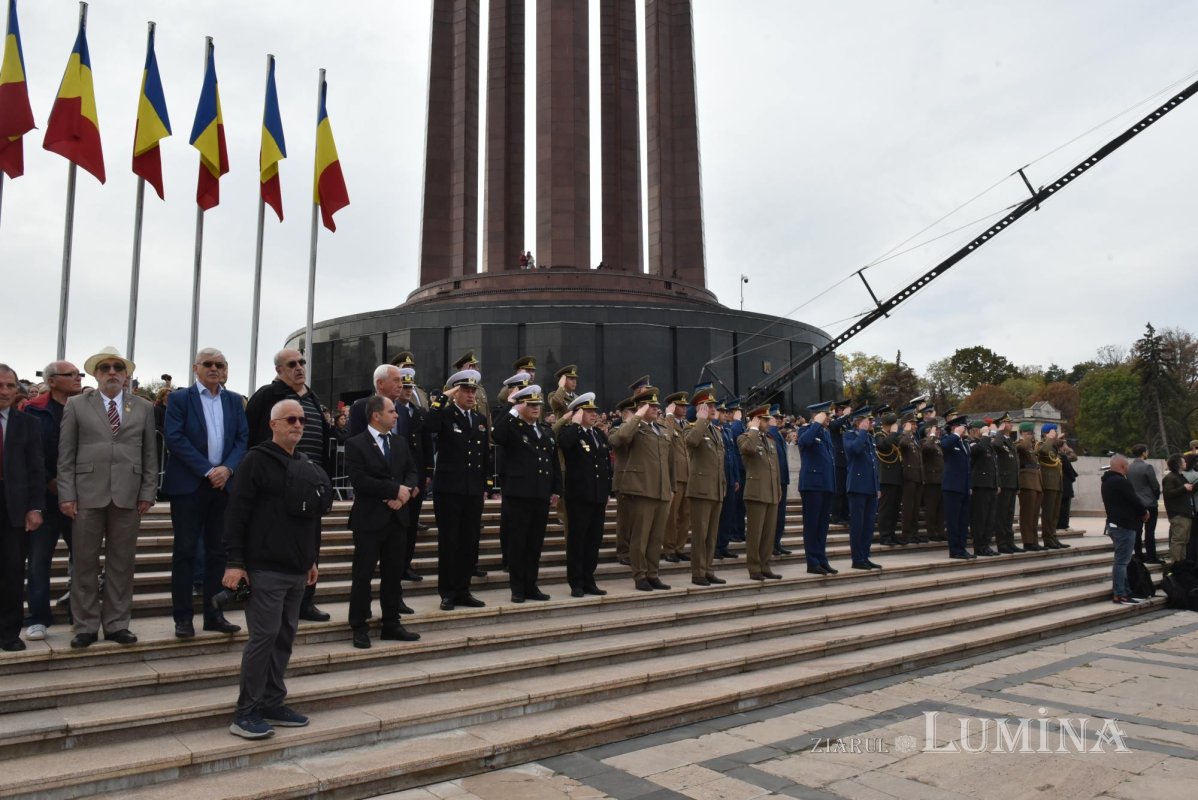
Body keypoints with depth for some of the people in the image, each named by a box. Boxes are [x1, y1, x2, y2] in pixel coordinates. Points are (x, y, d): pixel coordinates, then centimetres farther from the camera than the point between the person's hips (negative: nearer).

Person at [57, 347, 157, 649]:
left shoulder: (144, 407, 10)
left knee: (122, 563, 6)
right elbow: (66, 455, 3)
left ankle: (117, 624, 15)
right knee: (85, 562, 4)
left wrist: (148, 492, 1)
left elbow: (150, 454, 8)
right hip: (88, 494, -1)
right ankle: (86, 625, 15)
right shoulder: (77, 405, 6)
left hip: (128, 496, 1)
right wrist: (66, 495, -4)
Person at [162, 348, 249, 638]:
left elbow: (243, 438, 6)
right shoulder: (179, 398, 1)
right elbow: (175, 438, -10)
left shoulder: (234, 401, 12)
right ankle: (183, 616, 8)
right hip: (188, 485, -4)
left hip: (223, 484, 4)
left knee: (218, 550, 7)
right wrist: (207, 470, -15)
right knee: (185, 551, 1)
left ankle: (214, 614, 15)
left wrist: (227, 468, -11)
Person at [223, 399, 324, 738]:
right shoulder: (257, 460, -7)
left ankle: (272, 704, 21)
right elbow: (237, 512, -11)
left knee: (285, 637, 11)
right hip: (265, 568, -7)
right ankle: (246, 713, 6)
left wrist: (312, 558, 20)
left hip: (297, 570, 7)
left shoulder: (307, 465, 14)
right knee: (263, 636, -5)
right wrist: (234, 561, -15)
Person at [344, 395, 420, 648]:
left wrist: (405, 491, -11)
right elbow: (359, 480, -17)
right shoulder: (355, 444, -8)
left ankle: (391, 623, 20)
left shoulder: (400, 442, 12)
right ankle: (359, 627, 12)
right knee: (363, 575, 1)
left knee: (394, 573, 11)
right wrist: (395, 489, -16)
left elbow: (412, 471, 11)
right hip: (369, 519, -6)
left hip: (397, 517, 6)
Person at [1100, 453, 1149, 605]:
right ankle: (1119, 595, -7)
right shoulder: (1121, 481, -18)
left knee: (1122, 560, 15)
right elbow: (1135, 500, -16)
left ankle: (1124, 591, 20)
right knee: (1122, 561, -8)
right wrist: (1144, 511, 3)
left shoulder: (1107, 481, 15)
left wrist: (1139, 511, 11)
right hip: (1124, 526, -10)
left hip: (1114, 523, 10)